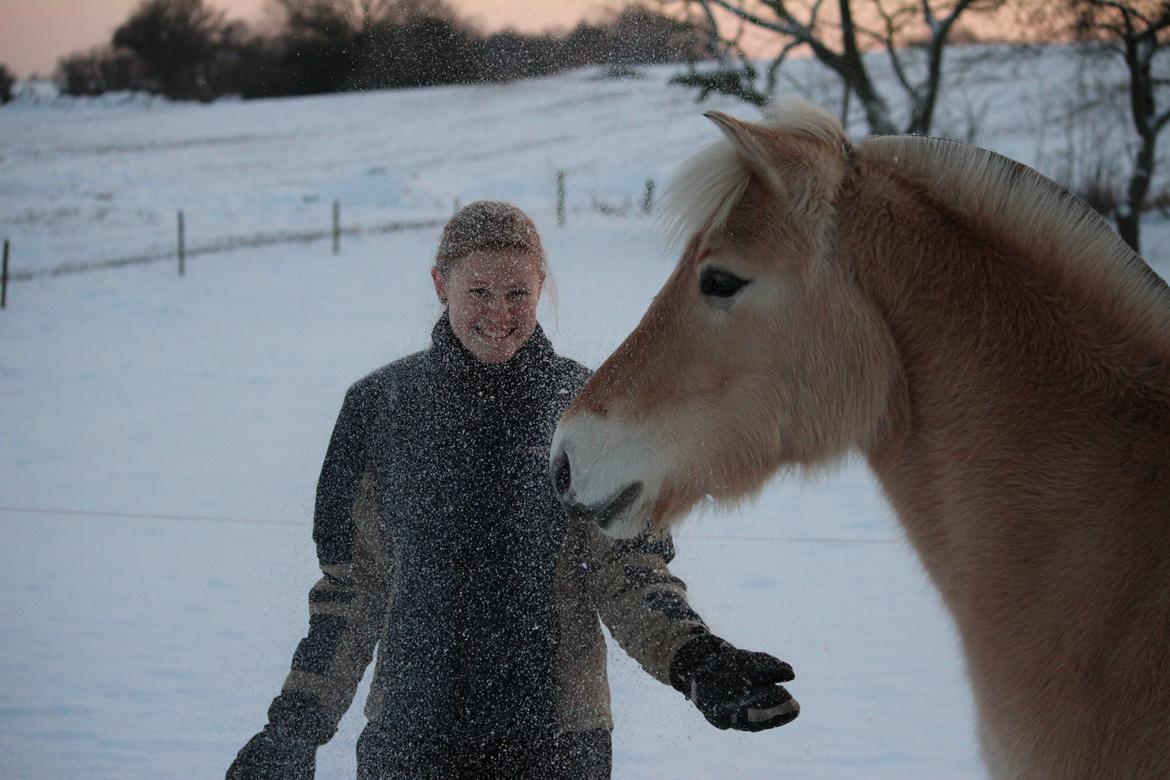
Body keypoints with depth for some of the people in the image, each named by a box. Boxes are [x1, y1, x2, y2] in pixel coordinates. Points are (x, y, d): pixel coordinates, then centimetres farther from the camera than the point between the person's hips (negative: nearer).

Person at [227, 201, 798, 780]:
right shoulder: (382, 405, 2)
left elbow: (624, 570, -3)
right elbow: (350, 584, 6)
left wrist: (691, 659, -21)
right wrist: (298, 723, 0)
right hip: (410, 729, 1)